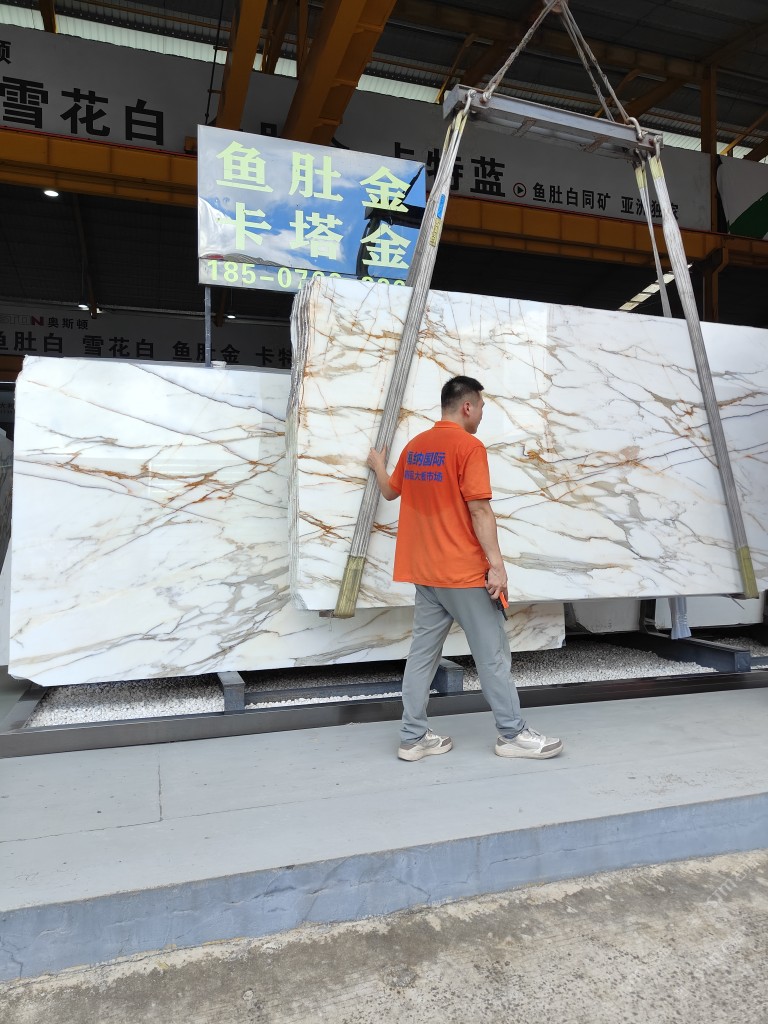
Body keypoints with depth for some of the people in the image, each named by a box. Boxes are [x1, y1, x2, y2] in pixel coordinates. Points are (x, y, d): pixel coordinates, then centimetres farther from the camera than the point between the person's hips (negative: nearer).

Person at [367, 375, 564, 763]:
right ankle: (512, 734, 14)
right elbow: (479, 510, -17)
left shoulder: (414, 446, 11)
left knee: (423, 652, 10)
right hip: (464, 572, -7)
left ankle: (413, 737, 15)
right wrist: (497, 564, -14)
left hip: (424, 571, 8)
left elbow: (390, 492, 25)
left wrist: (378, 466, 45)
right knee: (492, 654, 4)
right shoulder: (469, 446, -11)